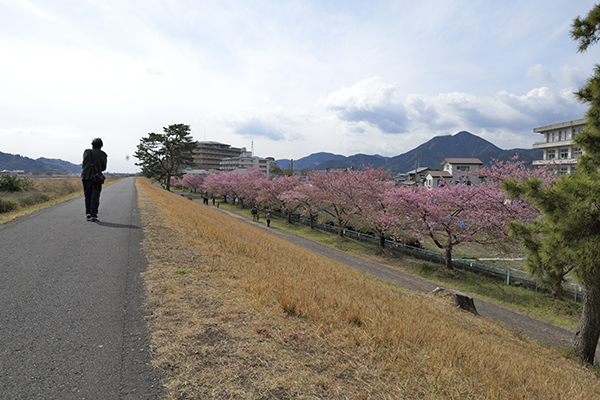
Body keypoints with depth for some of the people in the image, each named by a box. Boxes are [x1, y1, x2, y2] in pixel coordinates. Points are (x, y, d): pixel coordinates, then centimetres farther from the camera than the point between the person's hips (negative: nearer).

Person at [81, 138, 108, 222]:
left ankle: (88, 213, 5)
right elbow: (104, 167, 8)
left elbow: (84, 164, 12)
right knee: (95, 197, 0)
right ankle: (93, 215, -3)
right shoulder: (103, 154, 4)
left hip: (86, 176, 2)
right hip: (96, 177, -2)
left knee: (87, 196, 14)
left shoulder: (86, 152, 10)